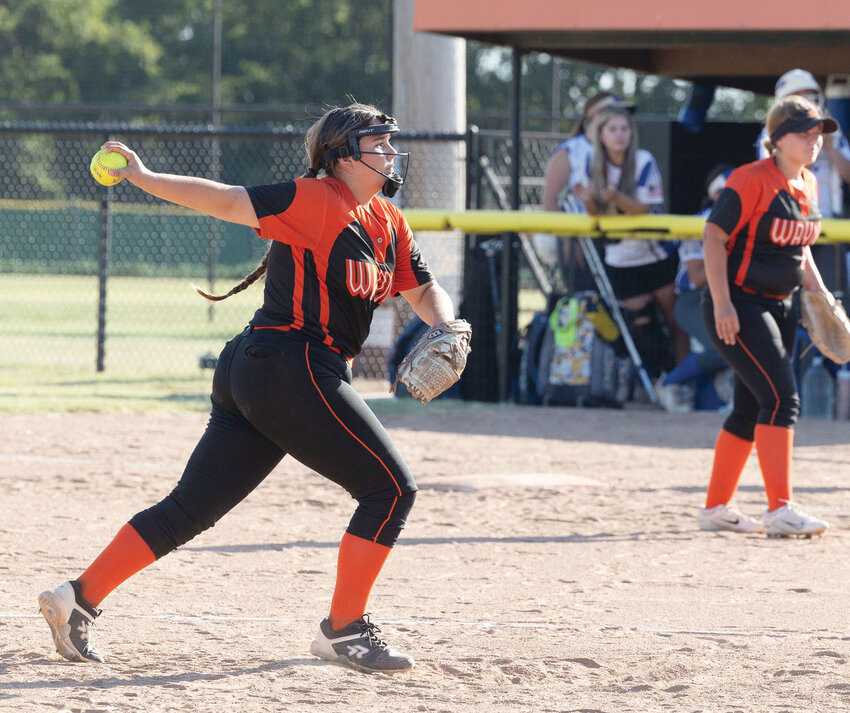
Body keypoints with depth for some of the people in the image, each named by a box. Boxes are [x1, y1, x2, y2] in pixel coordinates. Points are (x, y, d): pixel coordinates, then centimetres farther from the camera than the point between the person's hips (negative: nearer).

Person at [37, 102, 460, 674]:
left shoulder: (389, 223, 16)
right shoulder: (314, 200, -10)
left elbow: (424, 290, 20)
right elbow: (227, 201, -12)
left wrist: (444, 325, -2)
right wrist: (146, 179, -21)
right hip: (293, 367, -9)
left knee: (192, 508, 8)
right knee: (392, 487, -5)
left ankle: (79, 599, 9)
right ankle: (344, 630, -1)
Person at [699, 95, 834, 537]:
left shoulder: (807, 186, 10)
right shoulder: (752, 181, -16)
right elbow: (714, 237, -17)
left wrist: (819, 293, 11)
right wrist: (721, 304, -23)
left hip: (780, 308, 9)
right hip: (737, 307, -9)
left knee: (752, 410, 11)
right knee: (781, 397, -18)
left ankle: (716, 509, 20)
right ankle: (780, 510, -20)